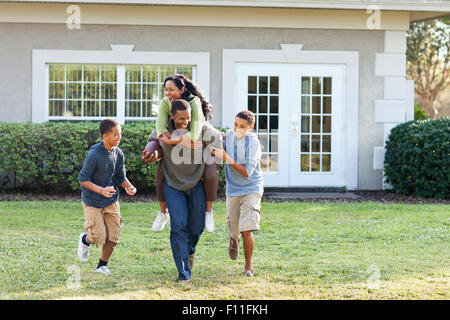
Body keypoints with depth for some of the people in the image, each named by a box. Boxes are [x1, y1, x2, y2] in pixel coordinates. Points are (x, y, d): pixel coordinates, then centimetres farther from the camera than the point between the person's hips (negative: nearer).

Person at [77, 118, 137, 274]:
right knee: (99, 237, -3)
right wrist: (101, 190, -31)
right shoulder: (94, 154, -23)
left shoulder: (119, 153, -4)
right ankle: (85, 239, 33)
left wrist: (129, 186, -15)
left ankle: (102, 266, 22)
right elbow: (82, 179, -18)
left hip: (112, 201, 5)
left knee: (113, 236, 1)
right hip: (92, 202, -5)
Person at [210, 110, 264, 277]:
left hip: (251, 189, -4)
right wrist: (214, 151, -3)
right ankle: (234, 240, 50)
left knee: (246, 230, -14)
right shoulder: (229, 136, -3)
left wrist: (227, 158, -28)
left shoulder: (253, 142, -18)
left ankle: (248, 266, 4)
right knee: (234, 230, 12)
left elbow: (247, 172, -23)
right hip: (233, 189, 4)